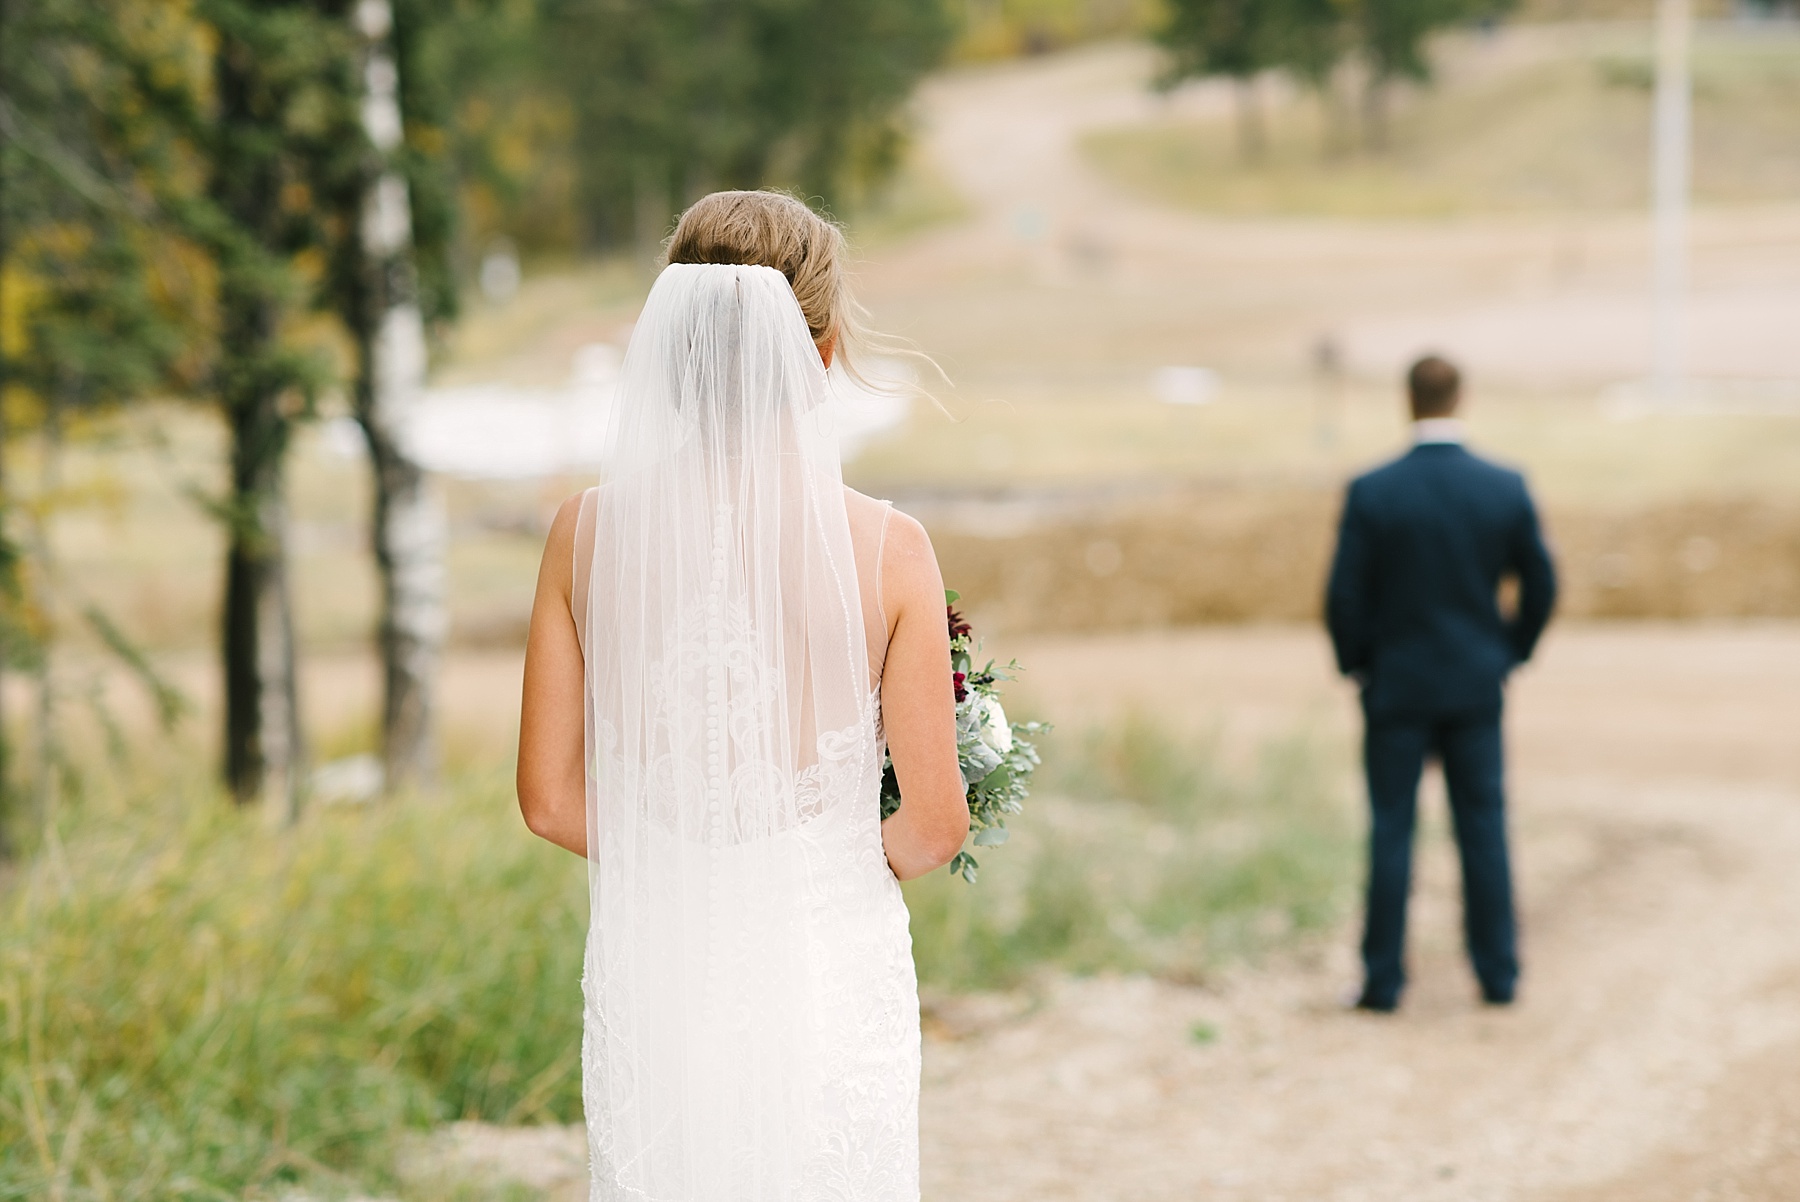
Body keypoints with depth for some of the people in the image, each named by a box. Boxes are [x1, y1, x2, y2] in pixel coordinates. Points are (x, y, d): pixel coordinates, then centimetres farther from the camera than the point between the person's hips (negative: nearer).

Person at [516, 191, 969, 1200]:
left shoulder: (589, 531, -8)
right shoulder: (886, 548, -14)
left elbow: (550, 798, -1)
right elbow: (937, 820, -9)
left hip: (652, 967, 2)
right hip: (829, 961, -2)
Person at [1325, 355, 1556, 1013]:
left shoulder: (1371, 493, -12)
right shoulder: (1506, 489, -5)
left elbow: (1344, 595, -10)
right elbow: (1540, 586, 1)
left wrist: (1354, 664, 7)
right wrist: (1510, 654, 16)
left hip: (1397, 685, -2)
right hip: (1476, 687, 2)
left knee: (1391, 831, 4)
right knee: (1483, 828, 9)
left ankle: (1383, 979, 6)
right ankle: (1497, 972, 12)